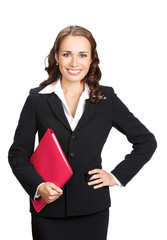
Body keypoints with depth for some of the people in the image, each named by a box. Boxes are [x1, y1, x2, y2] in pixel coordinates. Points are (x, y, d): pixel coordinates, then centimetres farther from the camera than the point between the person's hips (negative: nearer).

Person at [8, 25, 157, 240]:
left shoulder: (106, 99, 2)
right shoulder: (37, 99, 0)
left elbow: (146, 142, 10)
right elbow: (18, 153, 3)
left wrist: (117, 176, 3)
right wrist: (38, 186, -12)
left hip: (93, 210, 1)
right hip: (49, 209, 0)